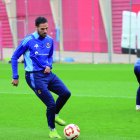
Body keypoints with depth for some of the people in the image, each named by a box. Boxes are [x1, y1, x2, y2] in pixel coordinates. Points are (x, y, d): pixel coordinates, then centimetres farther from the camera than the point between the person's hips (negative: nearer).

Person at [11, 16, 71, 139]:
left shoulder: (49, 40, 6)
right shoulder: (28, 40, -11)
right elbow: (14, 57, -2)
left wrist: (49, 65, 2)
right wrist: (15, 77, -2)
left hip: (47, 74, 6)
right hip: (35, 77, -6)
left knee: (66, 93, -10)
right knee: (51, 104, -11)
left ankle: (55, 115, 17)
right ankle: (52, 130, 12)